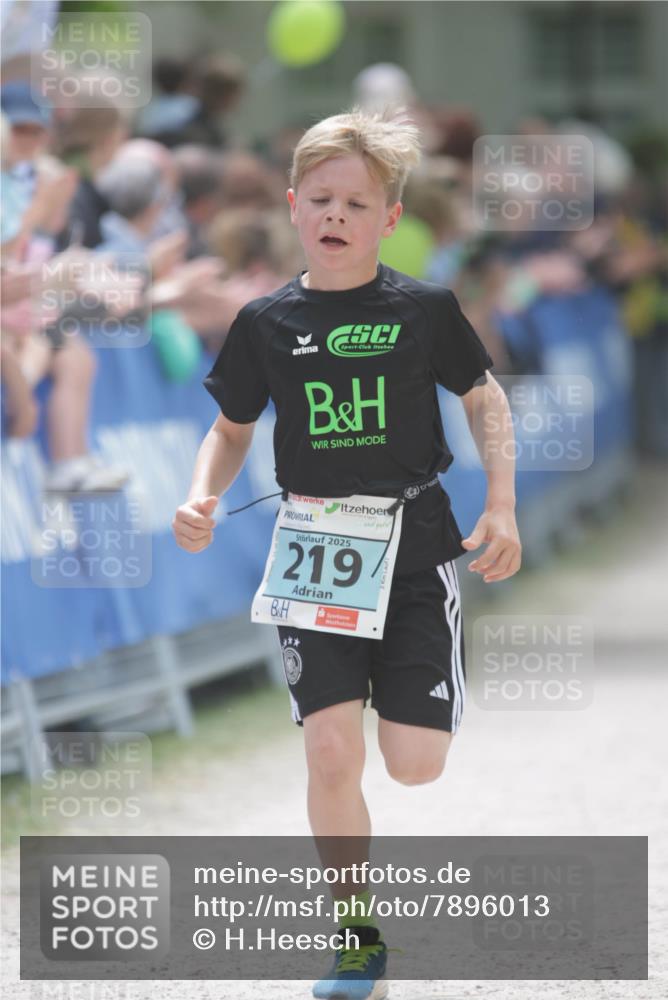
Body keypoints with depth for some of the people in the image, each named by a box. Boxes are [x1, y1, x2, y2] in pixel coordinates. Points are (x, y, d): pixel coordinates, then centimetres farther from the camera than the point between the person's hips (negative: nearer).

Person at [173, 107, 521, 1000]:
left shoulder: (426, 310, -3)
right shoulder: (267, 323, 0)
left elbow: (484, 397, 10)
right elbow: (232, 429, 12)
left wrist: (502, 505, 1)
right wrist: (202, 498, -7)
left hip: (415, 548, 0)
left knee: (415, 764, -4)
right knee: (331, 754, -12)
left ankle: (401, 684, 35)